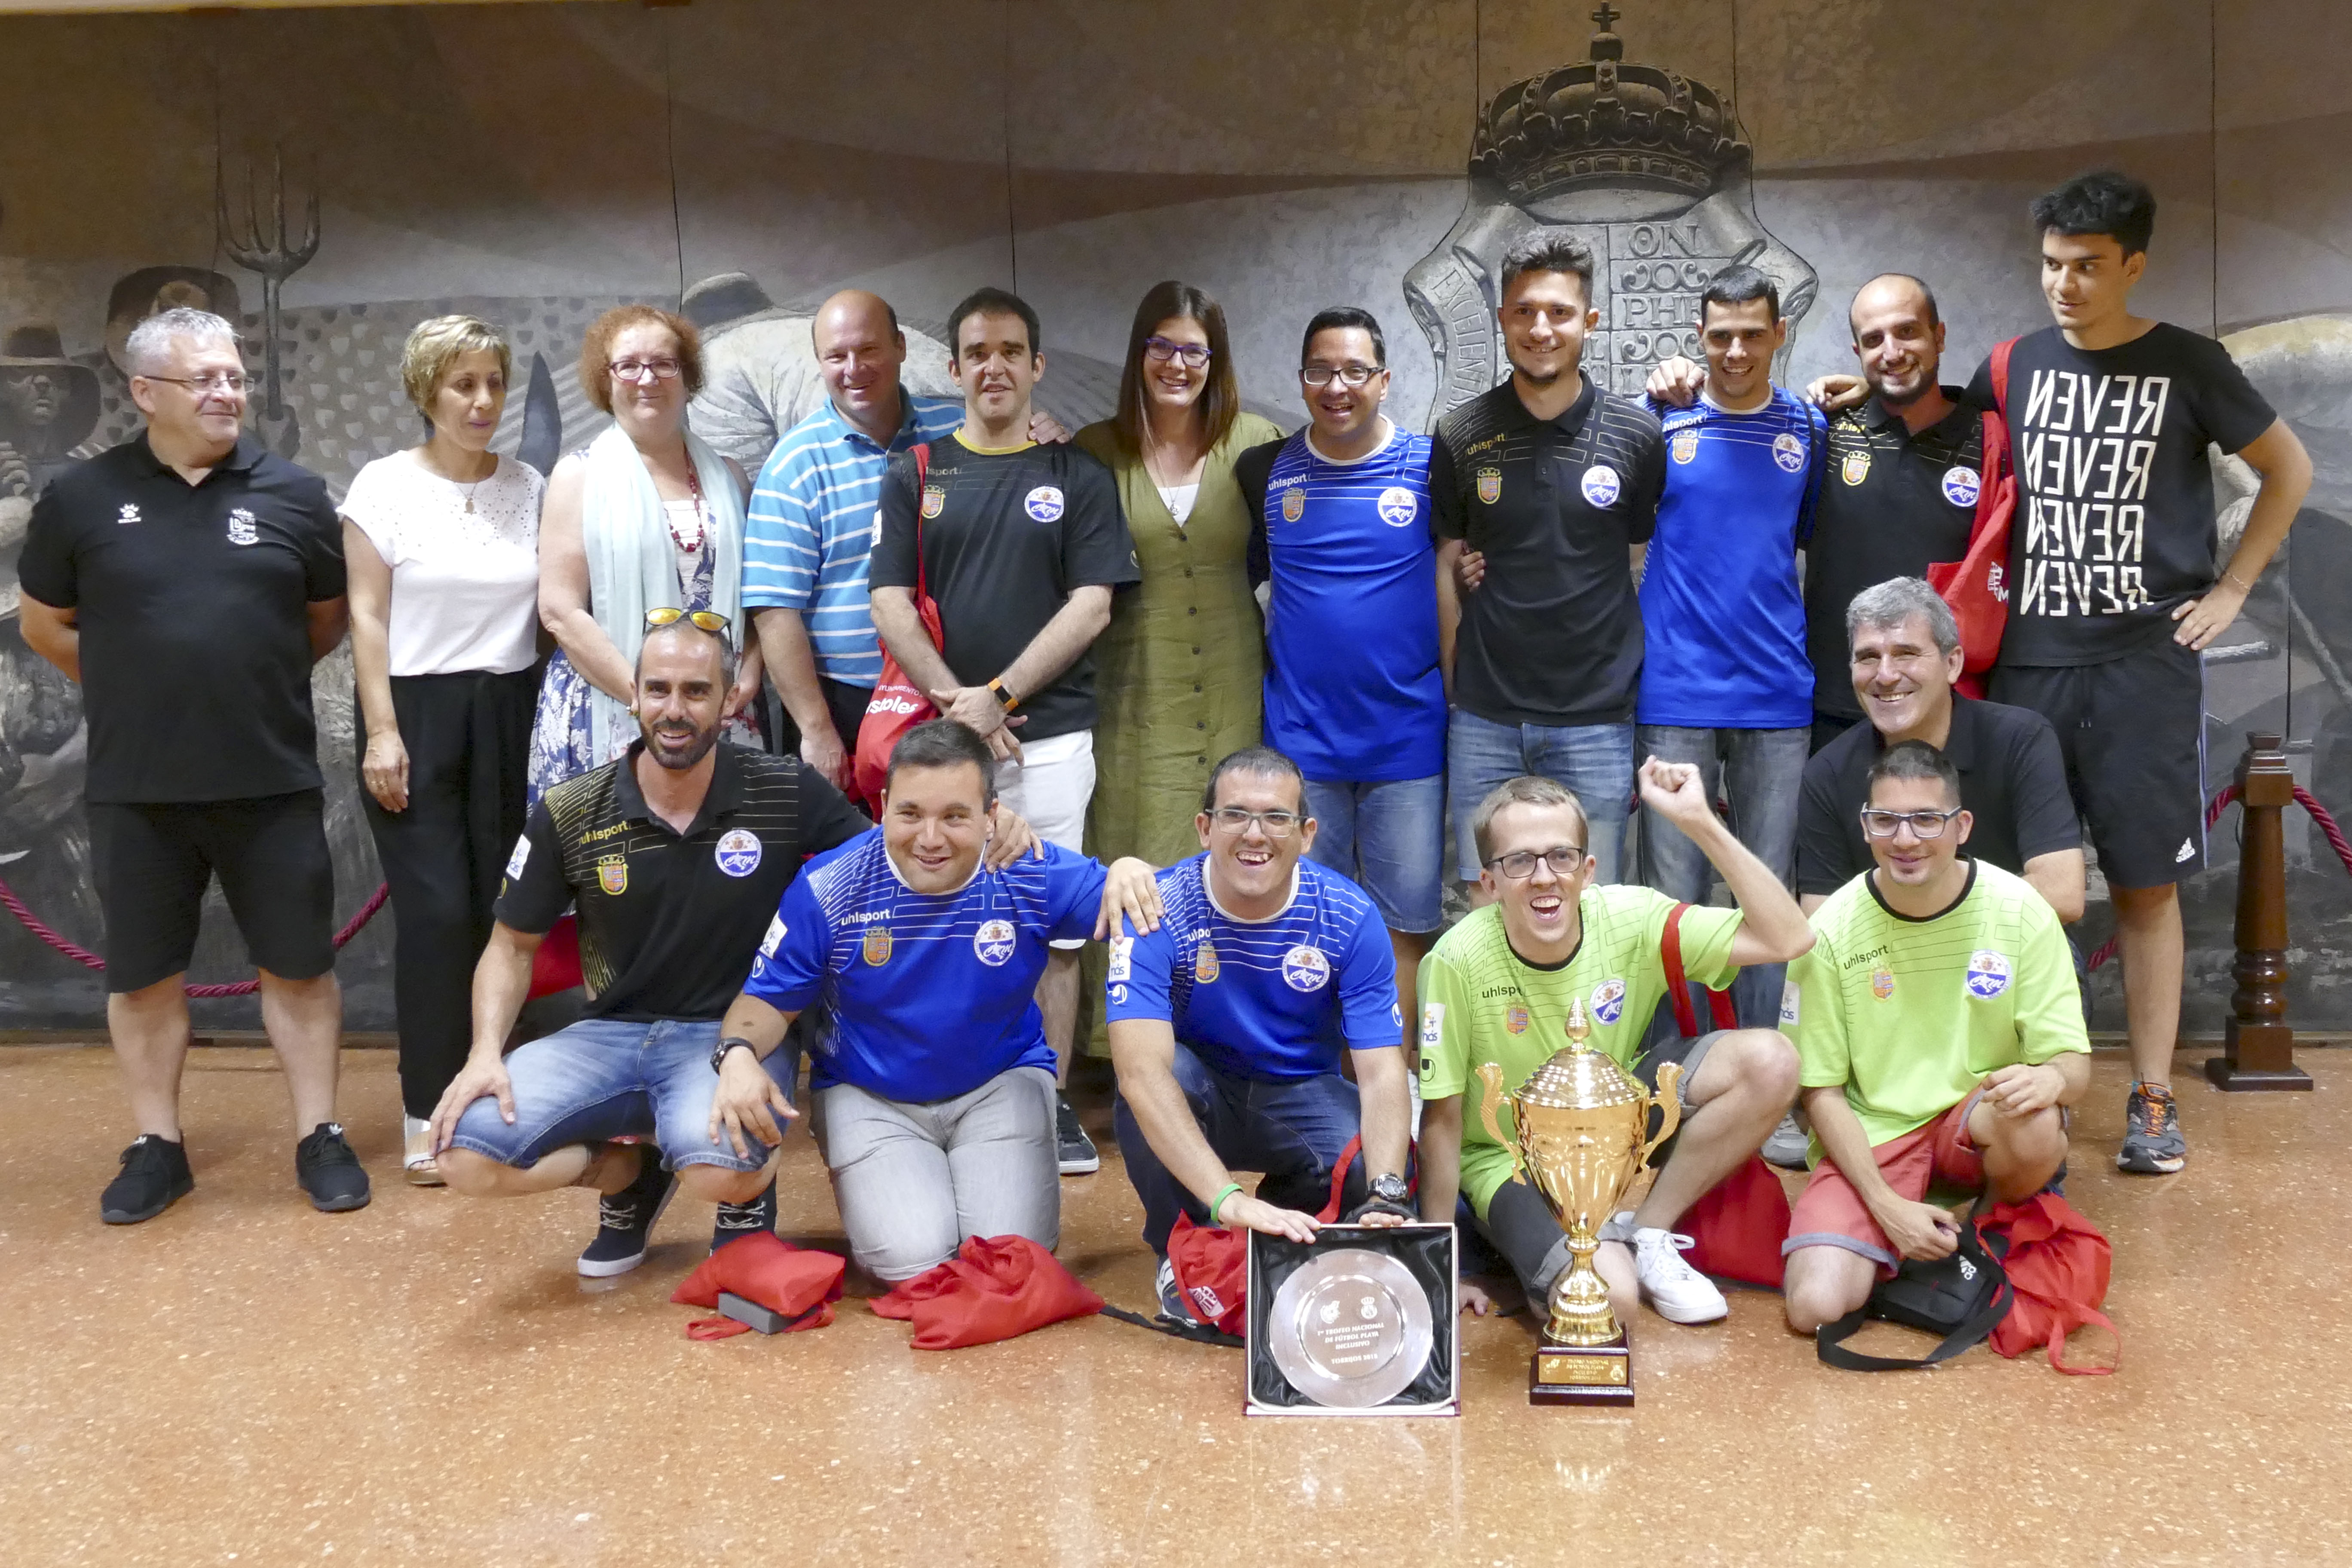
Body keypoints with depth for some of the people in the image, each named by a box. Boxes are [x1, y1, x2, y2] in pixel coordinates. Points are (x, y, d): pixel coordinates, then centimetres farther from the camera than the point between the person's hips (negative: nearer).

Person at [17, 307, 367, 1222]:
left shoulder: (293, 493, 1)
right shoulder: (81, 498, 0)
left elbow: (326, 619, 13)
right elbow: (45, 625, 12)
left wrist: (253, 681, 9)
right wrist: (138, 690, 9)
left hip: (273, 782, 0)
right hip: (136, 789, 0)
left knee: (298, 966, 7)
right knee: (143, 974, 10)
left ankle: (320, 1137, 19)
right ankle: (157, 1147, 24)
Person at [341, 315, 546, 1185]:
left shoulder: (530, 487, 7)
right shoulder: (385, 484, -2)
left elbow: (550, 604, 9)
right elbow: (367, 615, -4)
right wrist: (381, 731, -11)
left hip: (509, 713, 3)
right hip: (417, 711, -3)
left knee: (505, 909, 3)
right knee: (437, 912, -7)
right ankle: (430, 1118, 3)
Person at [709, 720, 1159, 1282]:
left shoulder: (1033, 876, -14)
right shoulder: (827, 889, -14)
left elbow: (1140, 913, -9)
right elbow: (768, 999, -3)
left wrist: (1127, 873, -34)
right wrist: (738, 1054, -27)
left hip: (1002, 1085, 1)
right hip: (869, 1097, 0)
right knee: (913, 1256, -21)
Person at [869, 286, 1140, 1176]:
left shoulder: (1078, 478, 8)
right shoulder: (913, 478, 11)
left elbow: (1092, 607, -1)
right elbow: (890, 605, 3)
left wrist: (1000, 694, -10)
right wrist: (953, 700, -11)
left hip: (1051, 737, -1)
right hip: (941, 735, 1)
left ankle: (1052, 1103, 11)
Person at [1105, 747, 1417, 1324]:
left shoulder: (1349, 918, -16)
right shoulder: (1157, 912, -24)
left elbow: (1382, 1072, -20)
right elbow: (1142, 1072, -36)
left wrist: (1386, 1195, -39)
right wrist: (1230, 1199, -49)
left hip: (1301, 1096, 2)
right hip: (1195, 1096, -2)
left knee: (1373, 1169, -29)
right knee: (1170, 1072, -36)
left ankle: (1282, 1239, 7)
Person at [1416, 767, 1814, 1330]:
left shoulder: (1629, 920, -18)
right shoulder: (1458, 962, -25)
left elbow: (1788, 940, -23)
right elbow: (1442, 1120, -16)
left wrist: (1699, 822, -30)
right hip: (1508, 1156, -4)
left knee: (1770, 1063, -19)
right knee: (1610, 1299, -31)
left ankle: (1645, 1236, -2)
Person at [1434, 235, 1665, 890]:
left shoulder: (1638, 434, 0)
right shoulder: (1462, 435, 2)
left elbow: (1641, 565, 6)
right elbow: (1448, 564, 8)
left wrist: (1635, 684, 2)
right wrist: (1455, 684, 3)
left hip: (1597, 719, -1)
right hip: (1484, 720, 1)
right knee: (1486, 906, 7)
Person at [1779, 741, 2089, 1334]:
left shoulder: (2018, 909, -9)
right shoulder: (1831, 930, -11)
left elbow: (2074, 1062, -8)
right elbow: (1823, 1091, -5)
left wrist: (2051, 1078, -33)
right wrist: (1888, 1205, -16)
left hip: (1978, 1114, 1)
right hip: (1870, 1133, -1)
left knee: (2035, 1125, -36)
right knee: (1815, 1305, -23)